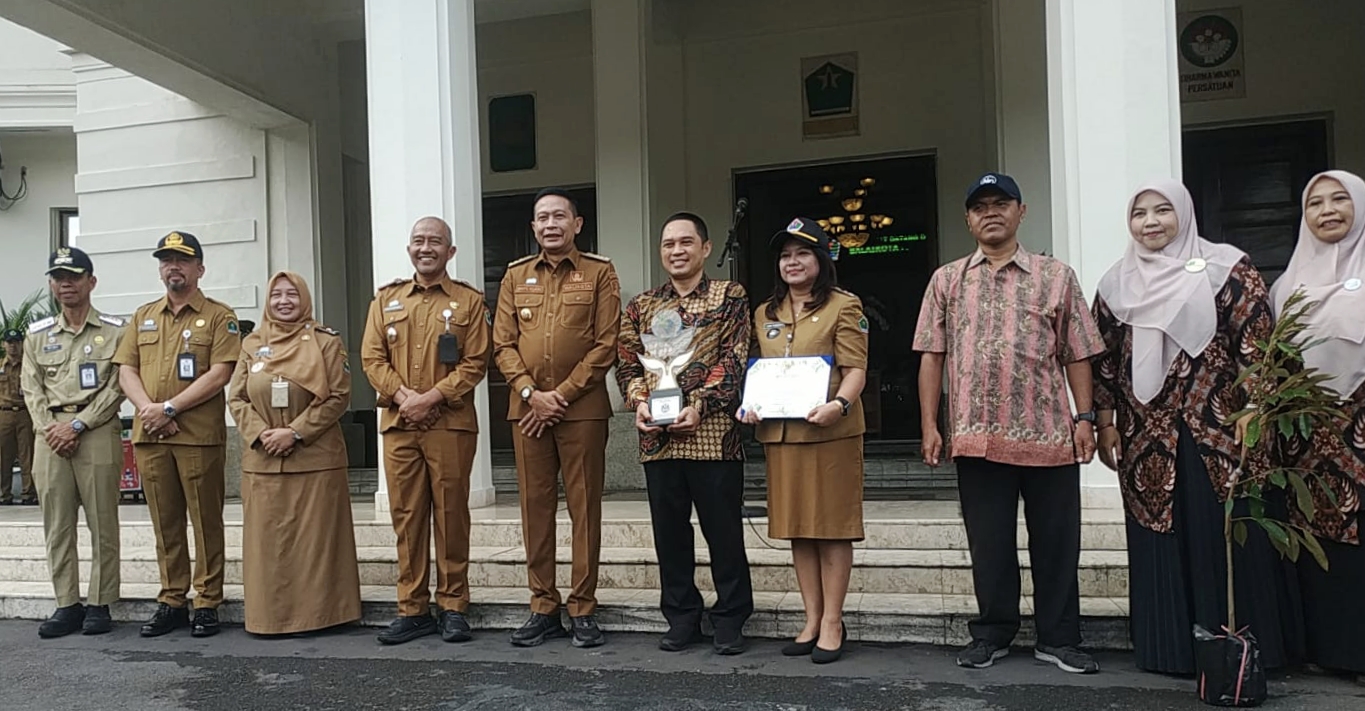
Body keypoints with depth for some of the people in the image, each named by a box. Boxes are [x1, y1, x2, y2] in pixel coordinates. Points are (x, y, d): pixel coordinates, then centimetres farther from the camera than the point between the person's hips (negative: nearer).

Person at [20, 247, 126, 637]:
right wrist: (50, 427, -5)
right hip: (50, 435, 4)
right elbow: (32, 389, 11)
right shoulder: (37, 334, 14)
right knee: (57, 523, 6)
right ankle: (67, 605, 14)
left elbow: (116, 387, -4)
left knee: (102, 522, 0)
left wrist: (78, 424, -11)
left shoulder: (114, 330, 3)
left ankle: (99, 604, 8)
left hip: (98, 433, -4)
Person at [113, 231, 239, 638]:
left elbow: (219, 375, -9)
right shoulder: (143, 317, 16)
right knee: (165, 523, 10)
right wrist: (149, 410, -8)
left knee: (205, 521, 1)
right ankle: (171, 602, 19)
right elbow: (126, 371, 10)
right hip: (149, 437, 5)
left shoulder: (218, 316, 1)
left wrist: (169, 408, -14)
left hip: (200, 436, -4)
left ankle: (207, 604, 9)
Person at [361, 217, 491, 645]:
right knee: (406, 517, 6)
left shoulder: (469, 302, 4)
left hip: (451, 424, -3)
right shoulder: (386, 300, 14)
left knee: (451, 516, 2)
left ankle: (453, 607, 13)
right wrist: (403, 396, -10)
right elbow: (372, 359, 6)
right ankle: (412, 610, 15)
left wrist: (432, 397, -14)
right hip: (398, 425, 3)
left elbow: (475, 364, -4)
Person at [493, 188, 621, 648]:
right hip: (527, 408, 3)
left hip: (583, 409, -3)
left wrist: (561, 395, -10)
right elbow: (503, 344, 7)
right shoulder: (516, 276, 12)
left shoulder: (600, 273, 3)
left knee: (584, 509, 2)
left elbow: (606, 346, -4)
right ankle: (543, 608, 16)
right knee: (535, 508, 6)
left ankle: (583, 610, 11)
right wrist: (531, 393, -8)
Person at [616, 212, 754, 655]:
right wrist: (639, 401, -6)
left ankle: (730, 620, 15)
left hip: (712, 435, -4)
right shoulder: (641, 307, 16)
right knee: (669, 532, 10)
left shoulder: (729, 297, 4)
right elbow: (627, 362, 13)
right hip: (657, 437, 4)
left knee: (724, 531, 2)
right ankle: (681, 618, 23)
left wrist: (699, 405, -16)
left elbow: (734, 360, -5)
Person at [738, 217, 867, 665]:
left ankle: (832, 623, 9)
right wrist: (749, 406, 2)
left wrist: (840, 404, -26)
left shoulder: (843, 306, 0)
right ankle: (811, 620, 19)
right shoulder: (765, 313, 17)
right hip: (779, 434, 6)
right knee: (796, 528, 9)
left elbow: (855, 368, -8)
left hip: (830, 433, -5)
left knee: (832, 527, 0)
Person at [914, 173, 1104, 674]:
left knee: (1056, 542, 7)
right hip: (977, 437, 1)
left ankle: (1058, 639, 22)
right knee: (988, 542, 9)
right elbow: (932, 356, 6)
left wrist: (1084, 417, -1)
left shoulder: (1056, 276, 7)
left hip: (1050, 435, 0)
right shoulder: (947, 280, 9)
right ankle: (993, 633, 24)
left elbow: (1077, 354, 7)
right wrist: (930, 425, 0)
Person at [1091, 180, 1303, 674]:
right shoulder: (1116, 284, 11)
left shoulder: (1225, 267, 1)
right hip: (1148, 438, 3)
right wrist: (1106, 424, 8)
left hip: (1218, 429, -3)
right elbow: (1105, 359, 12)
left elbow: (1256, 342, -4)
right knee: (1160, 540, 7)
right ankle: (1170, 648, 17)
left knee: (1229, 538, 2)